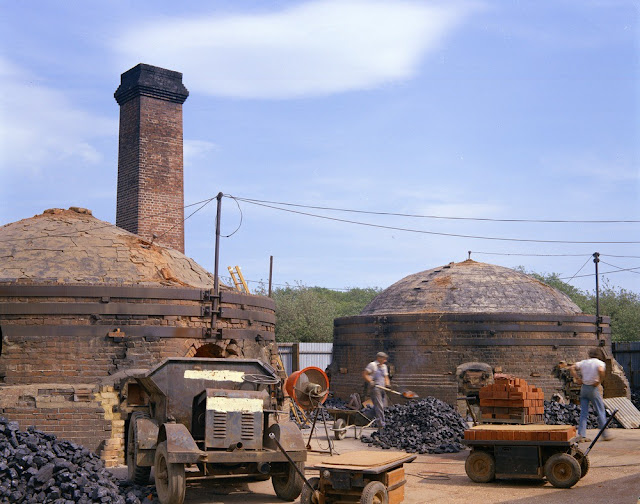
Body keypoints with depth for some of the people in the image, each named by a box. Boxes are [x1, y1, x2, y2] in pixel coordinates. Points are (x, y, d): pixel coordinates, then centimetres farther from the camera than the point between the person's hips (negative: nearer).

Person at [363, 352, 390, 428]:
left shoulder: (384, 366, 21)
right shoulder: (372, 365, -3)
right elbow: (364, 374, -8)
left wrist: (387, 384, 5)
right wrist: (370, 382, -19)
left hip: (383, 388, 8)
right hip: (375, 388, -8)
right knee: (379, 406, -11)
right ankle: (381, 425, -12)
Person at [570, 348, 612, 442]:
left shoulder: (583, 362, 10)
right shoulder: (600, 363, -4)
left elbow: (572, 368, 2)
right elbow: (601, 370, -25)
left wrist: (578, 378, 1)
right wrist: (599, 381, -14)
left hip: (584, 388, 5)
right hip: (593, 388, -5)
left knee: (583, 412, 6)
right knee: (600, 411, 6)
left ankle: (581, 435, 2)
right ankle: (605, 435, 11)